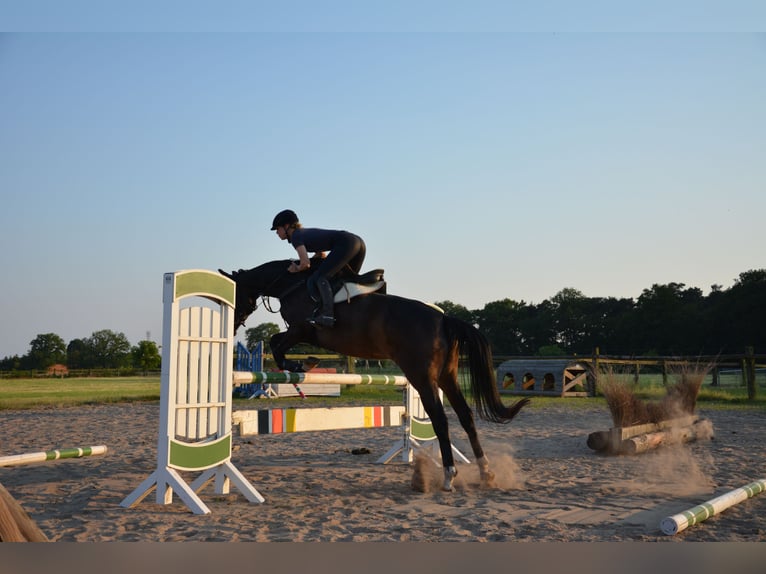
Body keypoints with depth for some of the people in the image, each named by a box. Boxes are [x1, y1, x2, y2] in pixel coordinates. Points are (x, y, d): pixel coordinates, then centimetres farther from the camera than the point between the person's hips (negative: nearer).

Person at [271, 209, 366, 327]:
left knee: (319, 278, -17)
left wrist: (297, 269, 10)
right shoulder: (306, 232, 29)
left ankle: (327, 314, -33)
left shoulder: (295, 236, 1)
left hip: (345, 244, -10)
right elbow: (322, 255, 35)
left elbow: (305, 263, -11)